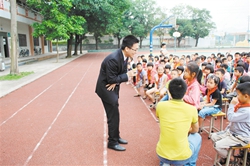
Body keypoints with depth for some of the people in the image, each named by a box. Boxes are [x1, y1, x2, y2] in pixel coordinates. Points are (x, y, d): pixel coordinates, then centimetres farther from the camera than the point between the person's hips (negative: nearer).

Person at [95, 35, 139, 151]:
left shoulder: (124, 56, -6)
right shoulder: (113, 59, -32)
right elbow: (111, 79, -27)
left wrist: (116, 82, -14)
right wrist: (127, 75, -21)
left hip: (113, 87, 9)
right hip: (105, 88, -8)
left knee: (114, 113, 18)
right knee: (113, 115, -2)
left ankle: (116, 137, 34)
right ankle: (112, 142, 13)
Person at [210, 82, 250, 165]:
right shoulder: (242, 105, 4)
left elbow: (230, 117, -27)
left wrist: (232, 105, -19)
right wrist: (227, 129, 12)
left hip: (241, 138, -10)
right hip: (232, 132, 10)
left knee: (218, 145, -20)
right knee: (213, 136, 10)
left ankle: (226, 158, 10)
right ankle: (224, 154, 22)